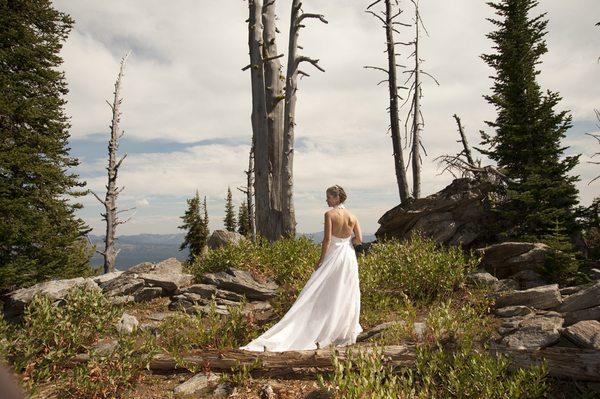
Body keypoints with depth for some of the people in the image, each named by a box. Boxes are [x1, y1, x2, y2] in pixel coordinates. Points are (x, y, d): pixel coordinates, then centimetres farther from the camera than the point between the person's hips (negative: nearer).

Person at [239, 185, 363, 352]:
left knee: (325, 294, 3)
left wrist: (321, 260, -10)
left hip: (333, 256, -5)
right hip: (349, 257, 5)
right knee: (347, 294, 14)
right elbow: (359, 239, 0)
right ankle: (346, 333, 23)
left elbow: (327, 240, -16)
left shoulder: (329, 214, -11)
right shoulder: (352, 216, 2)